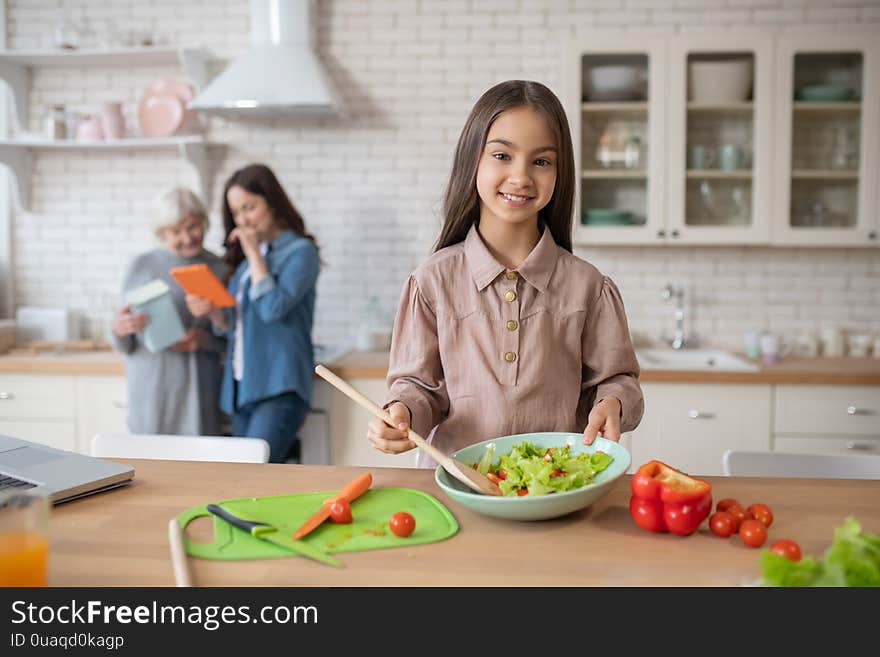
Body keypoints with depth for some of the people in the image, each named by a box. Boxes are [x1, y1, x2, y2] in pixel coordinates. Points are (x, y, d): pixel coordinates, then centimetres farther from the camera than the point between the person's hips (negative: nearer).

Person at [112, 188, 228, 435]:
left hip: (200, 388, 1)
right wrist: (119, 330, -16)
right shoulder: (142, 266, 4)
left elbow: (232, 341, 10)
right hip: (151, 389, -1)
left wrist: (205, 339, -10)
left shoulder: (220, 269, 7)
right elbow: (125, 347, 6)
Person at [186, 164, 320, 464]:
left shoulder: (300, 251, -4)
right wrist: (212, 312, -3)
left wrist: (253, 253, -8)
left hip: (279, 387, -7)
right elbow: (234, 325, 19)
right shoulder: (247, 256, 17)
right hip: (241, 387, 7)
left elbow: (272, 309, -17)